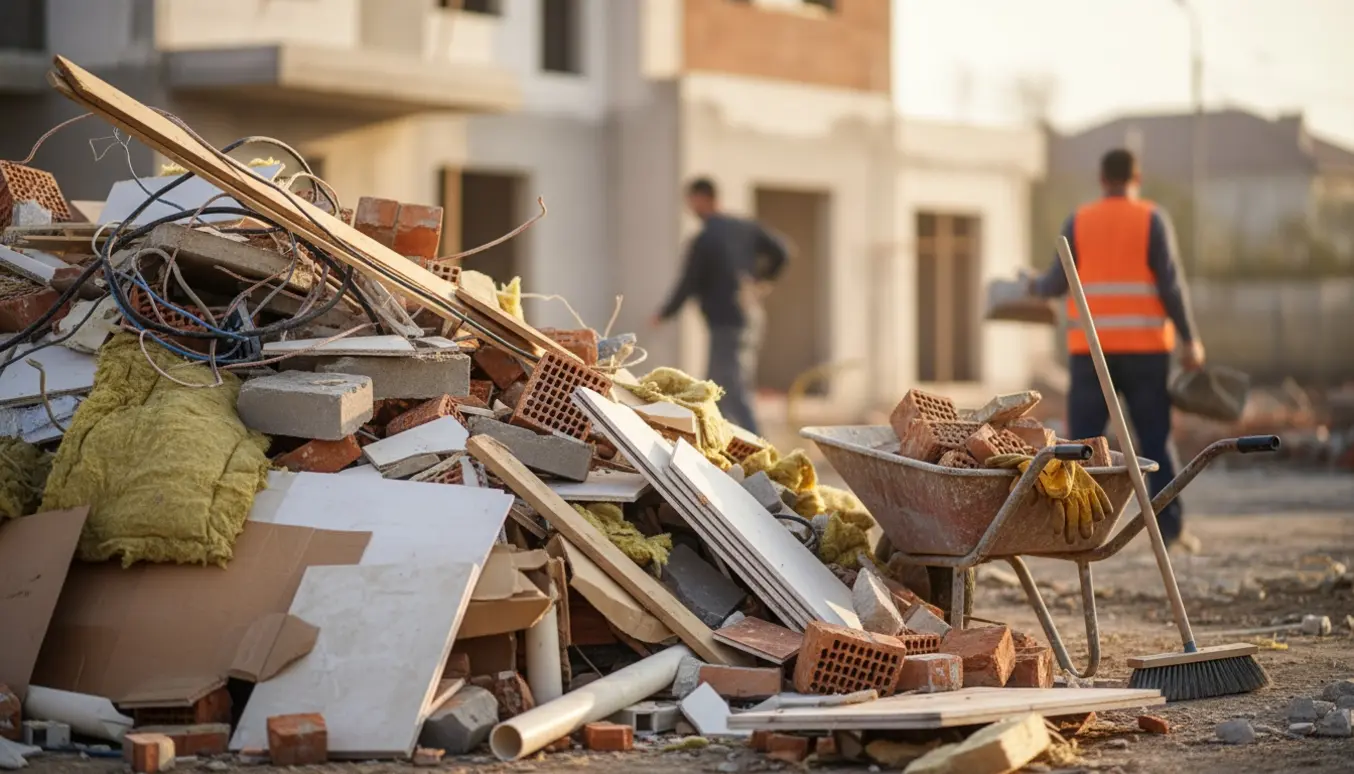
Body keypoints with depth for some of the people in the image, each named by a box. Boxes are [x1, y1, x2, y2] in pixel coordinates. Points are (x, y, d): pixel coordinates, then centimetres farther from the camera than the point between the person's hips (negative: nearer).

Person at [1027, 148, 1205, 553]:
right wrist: (1190, 341, -3)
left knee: (1083, 440, 1)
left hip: (1091, 349, 1)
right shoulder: (1153, 219, -1)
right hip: (1144, 348, -1)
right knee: (1157, 441, 4)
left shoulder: (1078, 222, 4)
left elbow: (1058, 283, 1)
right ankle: (1171, 527, 0)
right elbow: (1171, 284, -8)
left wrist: (1035, 285, 25)